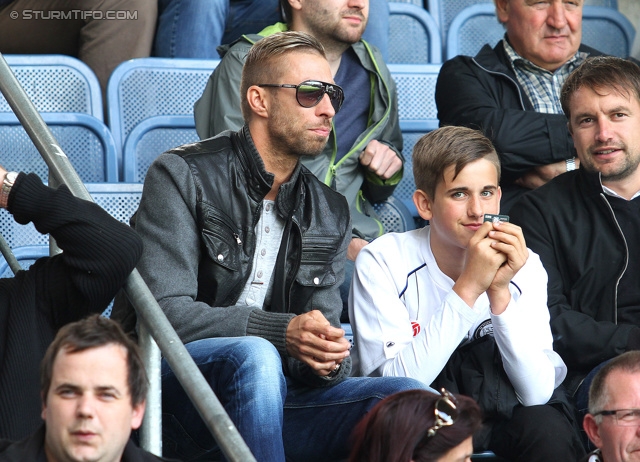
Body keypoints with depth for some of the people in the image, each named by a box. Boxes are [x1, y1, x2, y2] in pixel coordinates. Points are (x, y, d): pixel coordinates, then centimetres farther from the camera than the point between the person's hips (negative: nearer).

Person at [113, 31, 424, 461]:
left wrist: (328, 362, -16)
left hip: (267, 396, 5)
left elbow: (320, 340, 11)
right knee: (254, 357, -38)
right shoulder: (182, 176, -4)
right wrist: (282, 332, -26)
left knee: (409, 399, -19)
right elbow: (164, 312, -15)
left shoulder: (330, 213, 15)